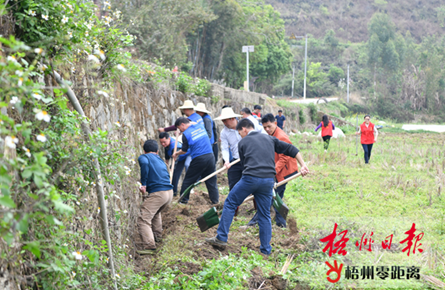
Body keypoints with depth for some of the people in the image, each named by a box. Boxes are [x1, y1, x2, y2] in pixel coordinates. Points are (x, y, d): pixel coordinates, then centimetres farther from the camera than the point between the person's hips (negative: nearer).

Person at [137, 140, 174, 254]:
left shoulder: (143, 157, 6)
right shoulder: (160, 160, 26)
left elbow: (144, 163, -18)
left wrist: (143, 184, -14)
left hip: (157, 193, -8)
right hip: (170, 192, 8)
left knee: (144, 219, -9)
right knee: (155, 212, 34)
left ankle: (149, 246, -21)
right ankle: (157, 236, 42)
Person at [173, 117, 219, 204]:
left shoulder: (186, 134, -6)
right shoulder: (200, 126, 9)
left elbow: (184, 151, 3)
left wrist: (176, 153, 21)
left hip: (198, 159, -5)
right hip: (210, 156, 5)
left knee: (188, 180, 9)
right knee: (211, 180, 12)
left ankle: (183, 200, 15)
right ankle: (215, 200, 11)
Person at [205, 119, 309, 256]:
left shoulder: (243, 142, 12)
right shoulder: (269, 139, 20)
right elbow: (290, 149, 16)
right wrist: (303, 165, 13)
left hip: (250, 178, -4)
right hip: (268, 180, 4)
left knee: (230, 204, 12)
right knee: (265, 215, 10)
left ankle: (221, 238, 11)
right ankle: (266, 251, 12)